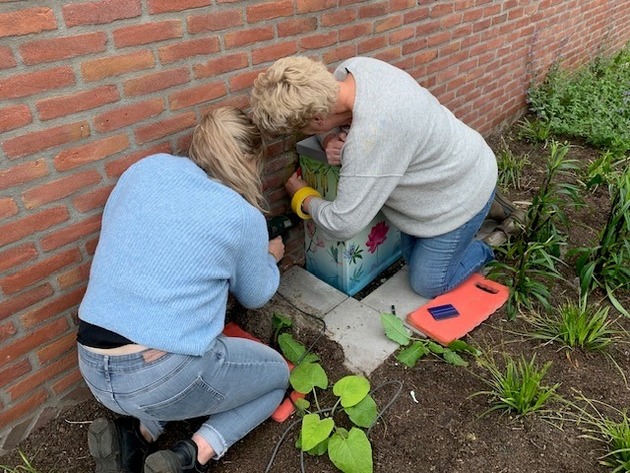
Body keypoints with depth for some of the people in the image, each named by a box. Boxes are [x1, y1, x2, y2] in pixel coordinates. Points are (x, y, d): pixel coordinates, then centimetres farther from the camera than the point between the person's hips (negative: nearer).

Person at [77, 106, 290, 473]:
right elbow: (256, 296, 7)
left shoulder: (148, 168, 2)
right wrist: (270, 257, 29)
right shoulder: (244, 218, -9)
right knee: (277, 373, 18)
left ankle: (135, 433, 12)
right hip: (164, 376, -6)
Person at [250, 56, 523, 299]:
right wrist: (330, 139, -21)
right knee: (411, 256, 23)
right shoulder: (352, 67, -18)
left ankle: (491, 245, 24)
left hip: (462, 190, -8)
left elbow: (342, 225, -36)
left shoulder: (372, 135, -43)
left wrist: (304, 198, -15)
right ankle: (485, 207, 35)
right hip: (447, 170, 8)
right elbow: (328, 121, 4)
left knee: (427, 285, 4)